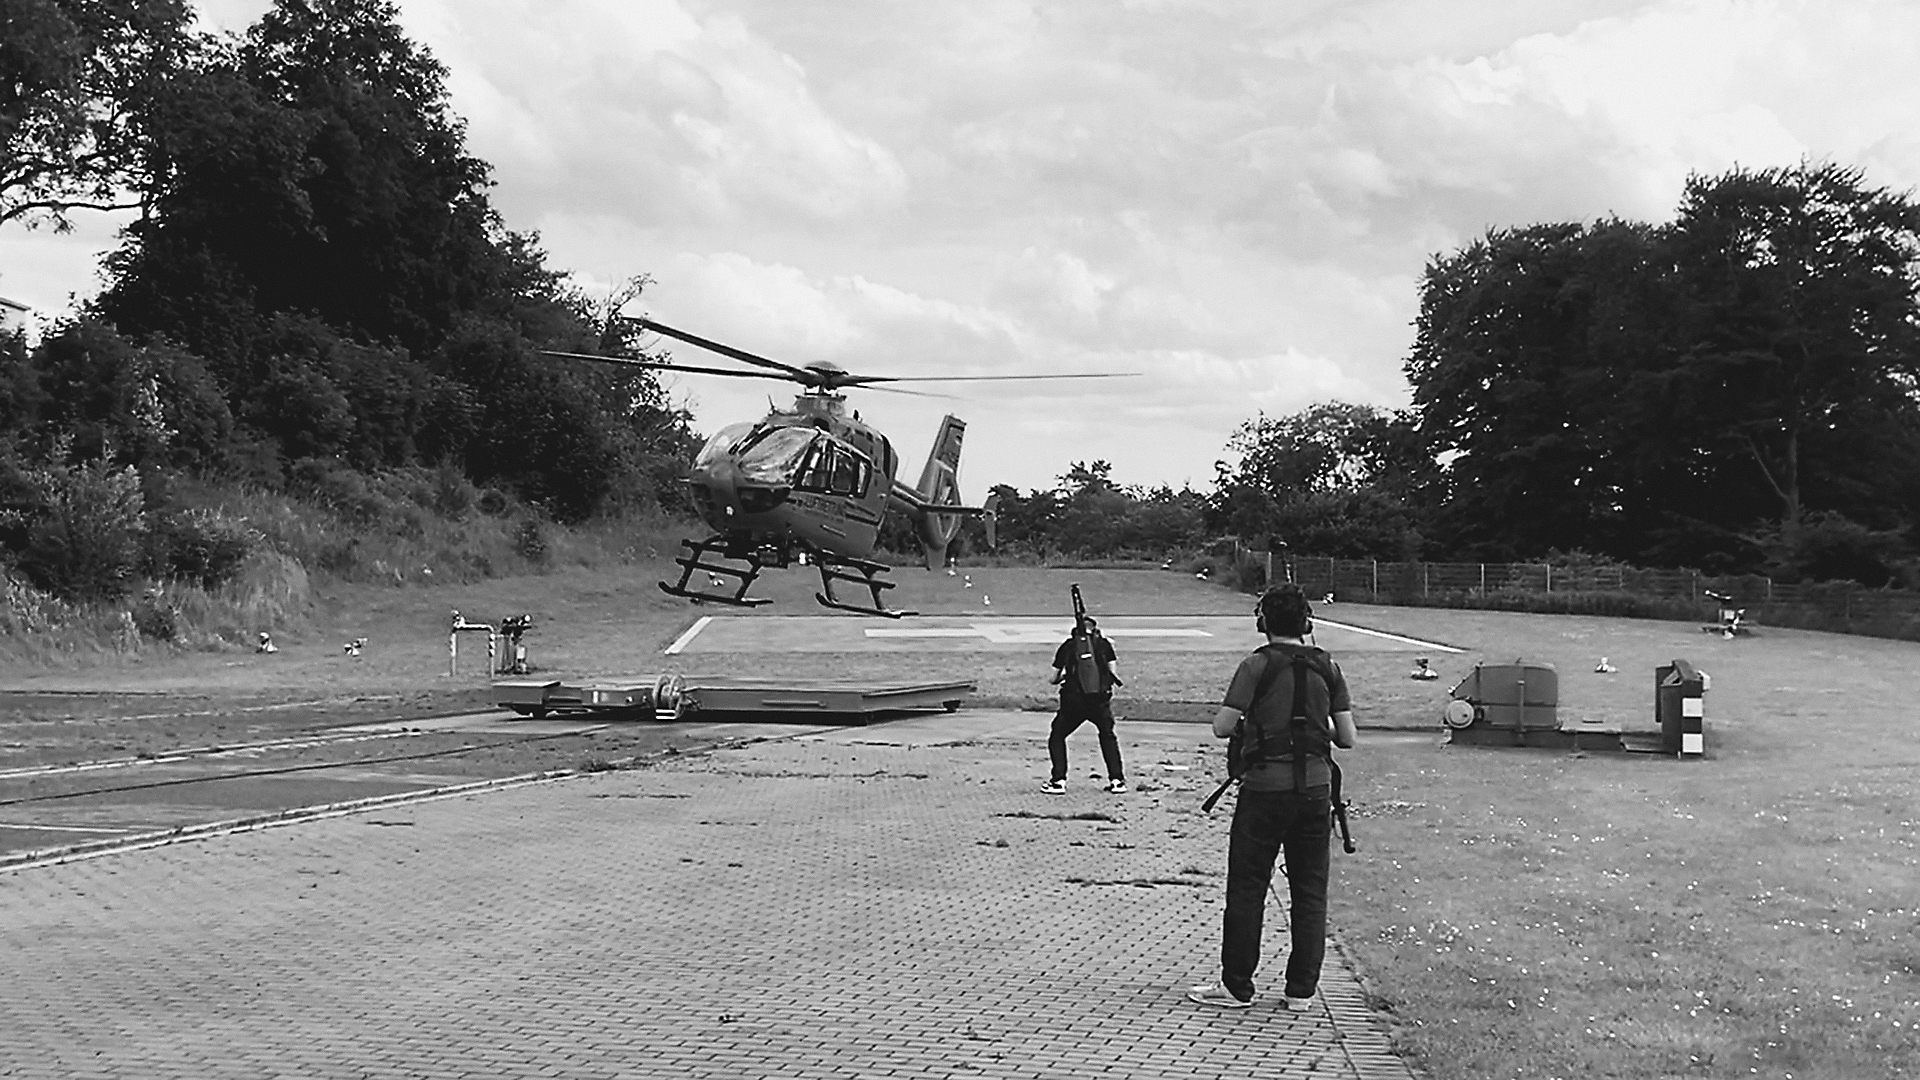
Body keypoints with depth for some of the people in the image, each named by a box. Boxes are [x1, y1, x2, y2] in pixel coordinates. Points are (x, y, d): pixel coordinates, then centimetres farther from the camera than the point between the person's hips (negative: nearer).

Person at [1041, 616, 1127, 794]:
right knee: (1108, 736, 23)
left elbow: (1054, 678, 9)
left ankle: (1058, 781, 5)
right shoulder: (1104, 644, 8)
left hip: (1073, 701, -1)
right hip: (1100, 700, 1)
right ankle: (1117, 780, 14)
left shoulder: (1067, 646, 7)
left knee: (1057, 737, 16)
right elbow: (1112, 673, 4)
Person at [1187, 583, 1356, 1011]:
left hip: (1265, 790, -3)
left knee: (1247, 888, 6)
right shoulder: (1327, 667, 3)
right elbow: (1347, 737, 2)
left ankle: (1236, 986, 10)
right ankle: (1301, 991, 12)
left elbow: (1222, 728, -12)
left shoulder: (1257, 666, -8)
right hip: (1315, 790, 4)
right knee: (1310, 892, 9)